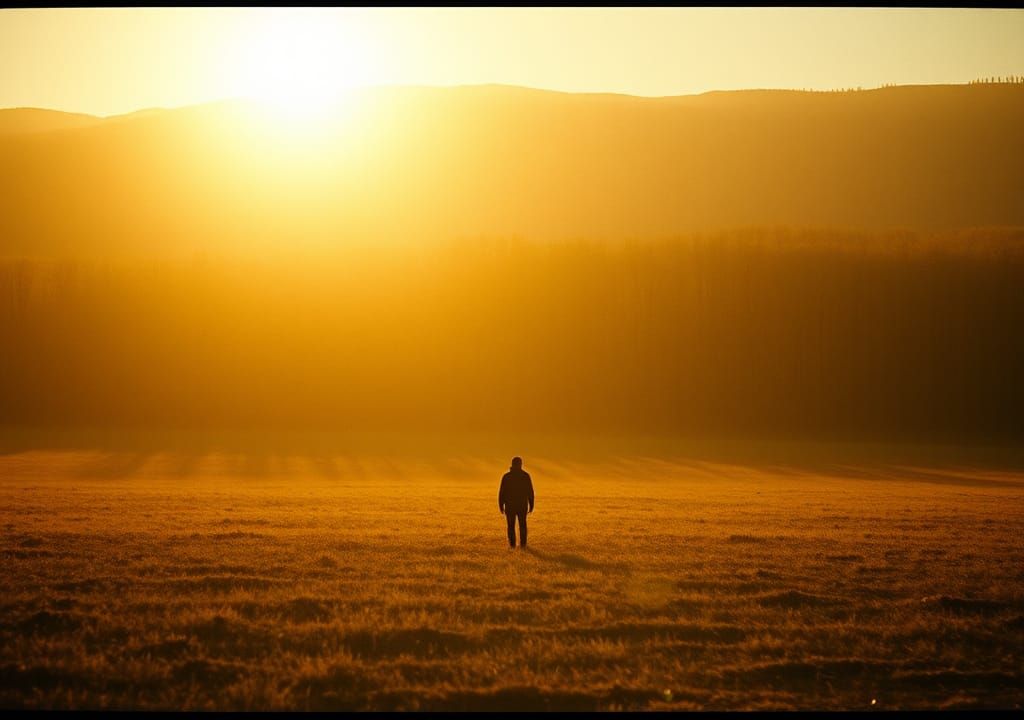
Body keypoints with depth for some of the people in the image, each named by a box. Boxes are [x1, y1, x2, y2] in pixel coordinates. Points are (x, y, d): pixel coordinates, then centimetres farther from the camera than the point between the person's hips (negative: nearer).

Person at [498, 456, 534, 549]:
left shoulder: (506, 476, -7)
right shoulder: (525, 476, -5)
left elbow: (501, 492, -7)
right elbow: (530, 492, -4)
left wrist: (501, 505, 1)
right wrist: (531, 505, 3)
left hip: (510, 505, -1)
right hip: (522, 505, 1)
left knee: (511, 525, 10)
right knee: (522, 524, 13)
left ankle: (512, 543, 5)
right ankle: (522, 543, 9)